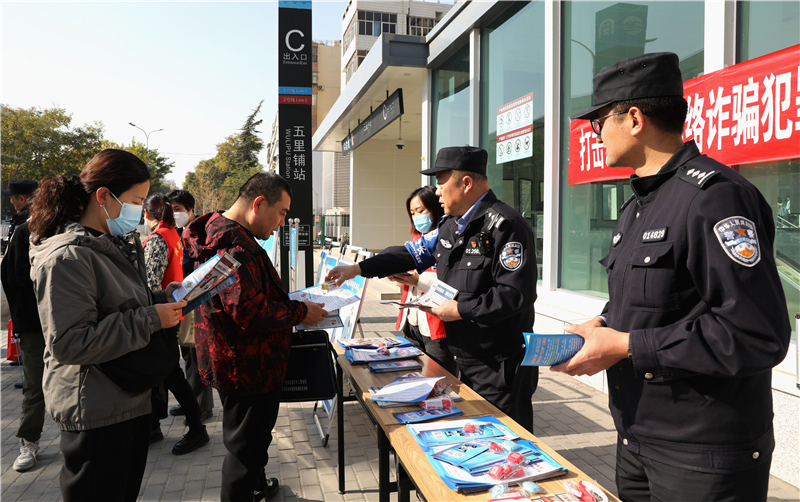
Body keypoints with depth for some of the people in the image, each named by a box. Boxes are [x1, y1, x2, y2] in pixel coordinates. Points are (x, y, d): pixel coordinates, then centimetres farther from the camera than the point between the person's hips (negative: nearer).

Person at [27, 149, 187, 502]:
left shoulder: (120, 245, 9)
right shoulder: (66, 258, -20)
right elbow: (69, 343, -25)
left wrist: (163, 298, 0)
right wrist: (151, 320, -24)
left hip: (132, 400, 9)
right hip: (94, 412, -9)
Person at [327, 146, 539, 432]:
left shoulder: (504, 226, -19)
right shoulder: (451, 225, 11)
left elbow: (516, 295, -24)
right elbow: (413, 253, 17)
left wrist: (461, 310, -20)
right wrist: (358, 269, 14)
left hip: (500, 368, -9)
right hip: (467, 362, 9)